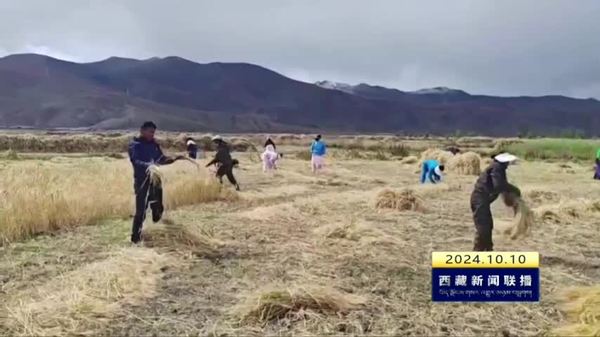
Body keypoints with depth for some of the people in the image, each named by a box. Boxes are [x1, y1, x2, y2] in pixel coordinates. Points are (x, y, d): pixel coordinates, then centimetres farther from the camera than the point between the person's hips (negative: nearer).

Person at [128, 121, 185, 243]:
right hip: (142, 181, -6)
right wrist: (148, 165, -42)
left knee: (157, 207, 13)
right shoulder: (134, 145, -8)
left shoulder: (154, 144, 10)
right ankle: (136, 237, 1)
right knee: (141, 210, -8)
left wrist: (174, 159, -2)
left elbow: (161, 159, 16)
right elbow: (135, 161, -23)